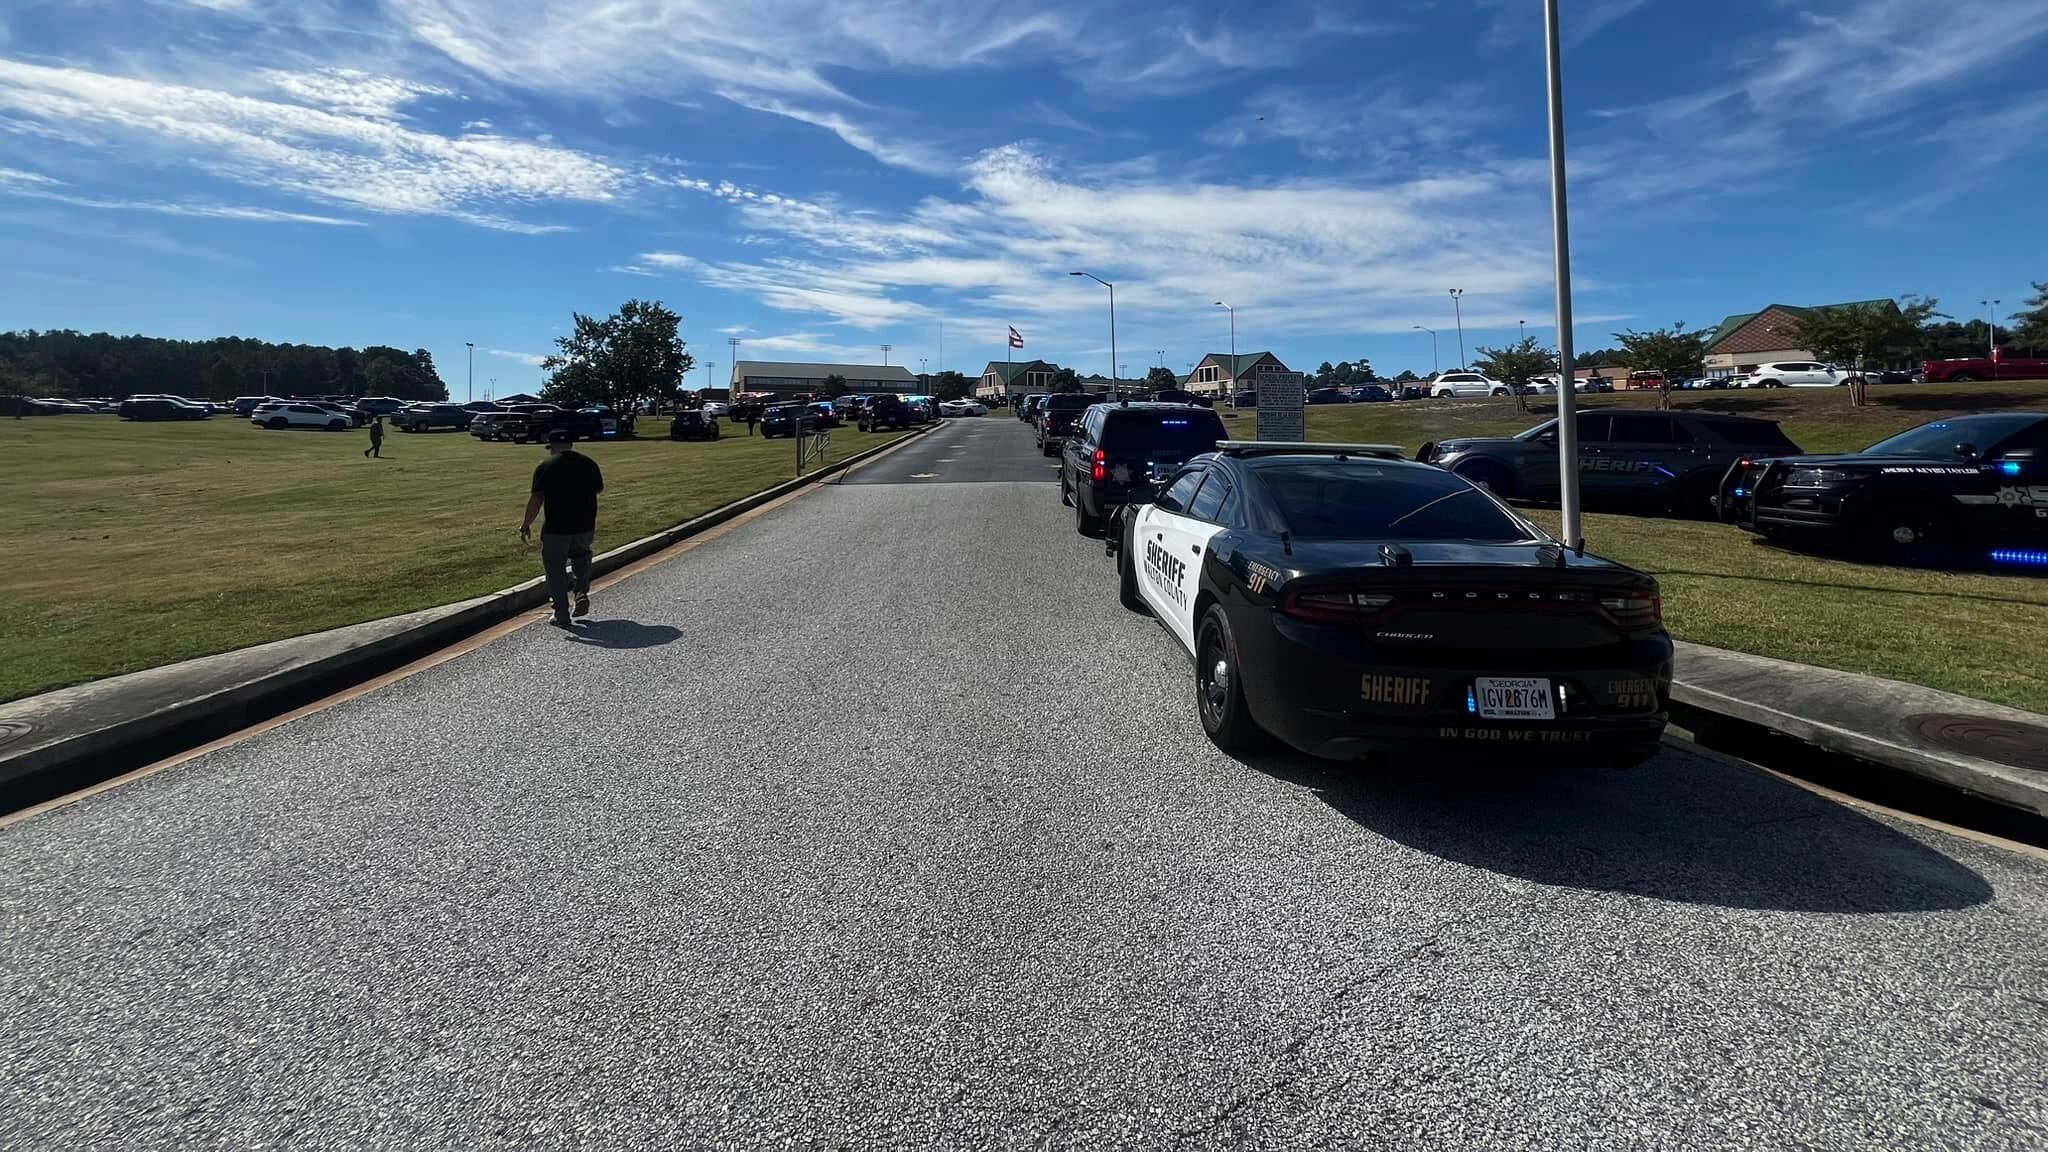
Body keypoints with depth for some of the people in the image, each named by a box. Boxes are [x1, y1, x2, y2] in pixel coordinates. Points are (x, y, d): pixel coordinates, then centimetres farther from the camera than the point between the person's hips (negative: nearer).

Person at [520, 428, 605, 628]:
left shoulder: (546, 466, -7)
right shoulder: (589, 463, 3)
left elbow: (536, 499, -11)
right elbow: (598, 489, 15)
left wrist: (526, 525, -3)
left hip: (556, 528, -4)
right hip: (585, 526, 4)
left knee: (555, 569, 8)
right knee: (581, 556, 29)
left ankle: (561, 616, 9)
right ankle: (582, 594, 10)